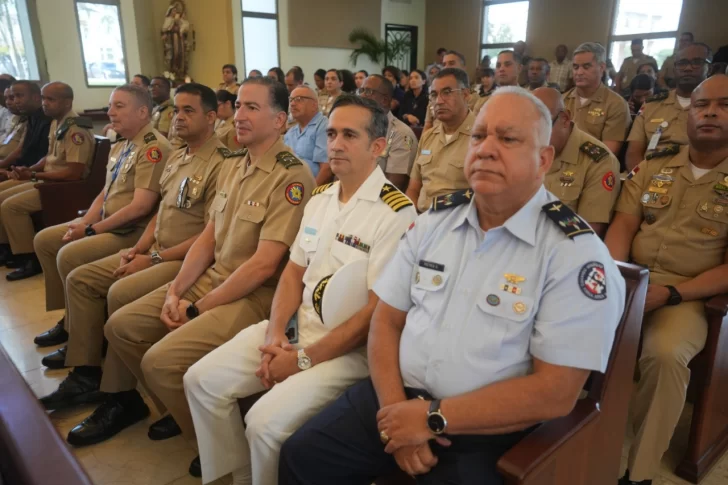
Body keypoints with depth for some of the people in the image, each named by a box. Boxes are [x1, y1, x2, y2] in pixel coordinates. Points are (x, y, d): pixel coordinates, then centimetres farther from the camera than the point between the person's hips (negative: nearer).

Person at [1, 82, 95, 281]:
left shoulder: (76, 130, -21)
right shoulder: (56, 123, 10)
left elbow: (74, 173, -27)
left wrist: (34, 175, -20)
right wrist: (29, 170, 1)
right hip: (48, 181, 10)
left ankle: (30, 260, -6)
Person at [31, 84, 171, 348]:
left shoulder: (153, 148, -18)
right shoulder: (119, 147, 14)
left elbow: (141, 206, -24)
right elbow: (105, 193, 18)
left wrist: (92, 230, -16)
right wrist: (83, 222, 0)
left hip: (133, 231, -10)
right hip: (106, 224, 11)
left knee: (69, 255, -23)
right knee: (44, 240, 12)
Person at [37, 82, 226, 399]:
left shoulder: (222, 164, -17)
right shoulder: (176, 157, 14)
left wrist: (154, 259, -16)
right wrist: (138, 249, 4)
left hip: (189, 259, -10)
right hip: (155, 252, 10)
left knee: (120, 293, -27)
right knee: (80, 279, 5)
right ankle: (85, 373, 9)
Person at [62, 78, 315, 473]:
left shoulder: (292, 178, -18)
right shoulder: (231, 168, 10)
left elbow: (264, 264, -22)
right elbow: (208, 237, 11)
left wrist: (199, 309, -14)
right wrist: (175, 291, -2)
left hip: (255, 295, -9)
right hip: (210, 278, 9)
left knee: (160, 361, -20)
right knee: (121, 326, 9)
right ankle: (184, 410, 25)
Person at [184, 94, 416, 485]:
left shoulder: (396, 213, -17)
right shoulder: (319, 199, 9)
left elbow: (378, 311, -19)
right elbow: (294, 271, 12)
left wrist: (304, 359, -15)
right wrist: (274, 333, -4)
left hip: (351, 348, -7)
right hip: (296, 326, 8)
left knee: (266, 423, -23)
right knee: (202, 380, 2)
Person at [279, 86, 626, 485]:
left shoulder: (575, 252, -13)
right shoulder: (436, 219, 3)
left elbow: (555, 394, -17)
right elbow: (386, 319, 4)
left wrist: (434, 418, -17)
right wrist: (395, 406, -10)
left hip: (487, 430, -3)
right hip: (399, 400, 4)